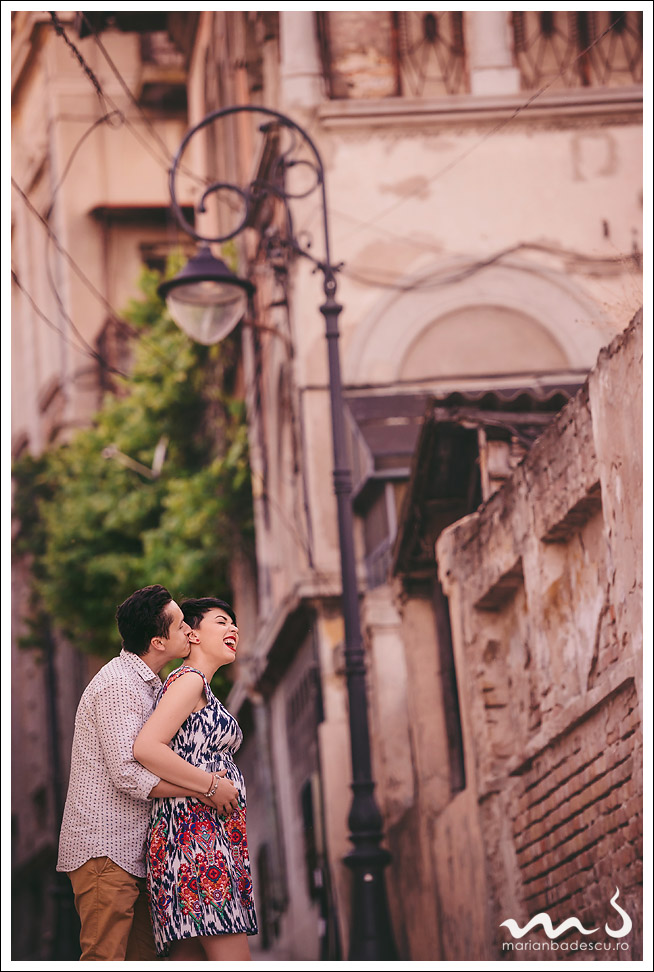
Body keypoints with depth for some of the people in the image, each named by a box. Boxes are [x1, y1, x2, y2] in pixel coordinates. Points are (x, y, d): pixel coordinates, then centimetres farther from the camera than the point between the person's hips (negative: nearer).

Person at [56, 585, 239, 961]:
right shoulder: (118, 684, -14)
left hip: (134, 853, 10)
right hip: (105, 849, -10)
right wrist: (209, 786, -18)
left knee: (141, 956, 7)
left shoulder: (146, 686, 20)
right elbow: (129, 773, -22)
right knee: (105, 959, -13)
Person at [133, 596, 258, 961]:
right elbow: (146, 747, -18)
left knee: (188, 954, 3)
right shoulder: (189, 679, -6)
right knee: (233, 958, -16)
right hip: (197, 828, -10)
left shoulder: (203, 690, 24)